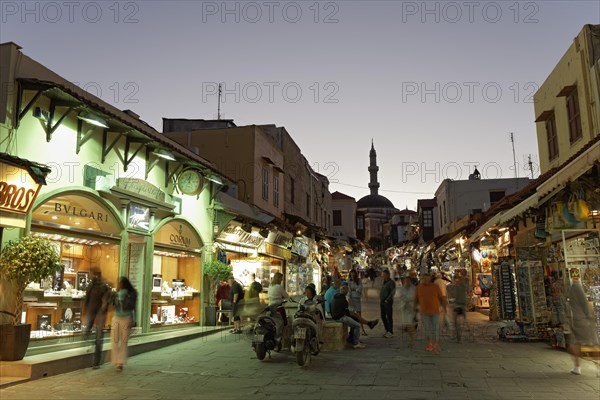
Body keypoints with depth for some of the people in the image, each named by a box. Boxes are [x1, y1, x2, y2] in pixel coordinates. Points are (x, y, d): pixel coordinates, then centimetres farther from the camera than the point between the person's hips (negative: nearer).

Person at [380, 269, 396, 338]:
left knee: (389, 317, -2)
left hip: (388, 302, -8)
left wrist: (387, 300, -20)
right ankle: (387, 331, 22)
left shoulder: (391, 282, -11)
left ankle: (391, 333, 6)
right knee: (383, 316, 10)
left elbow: (393, 292, -19)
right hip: (382, 302, 8)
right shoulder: (384, 282, 13)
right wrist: (380, 299, 11)